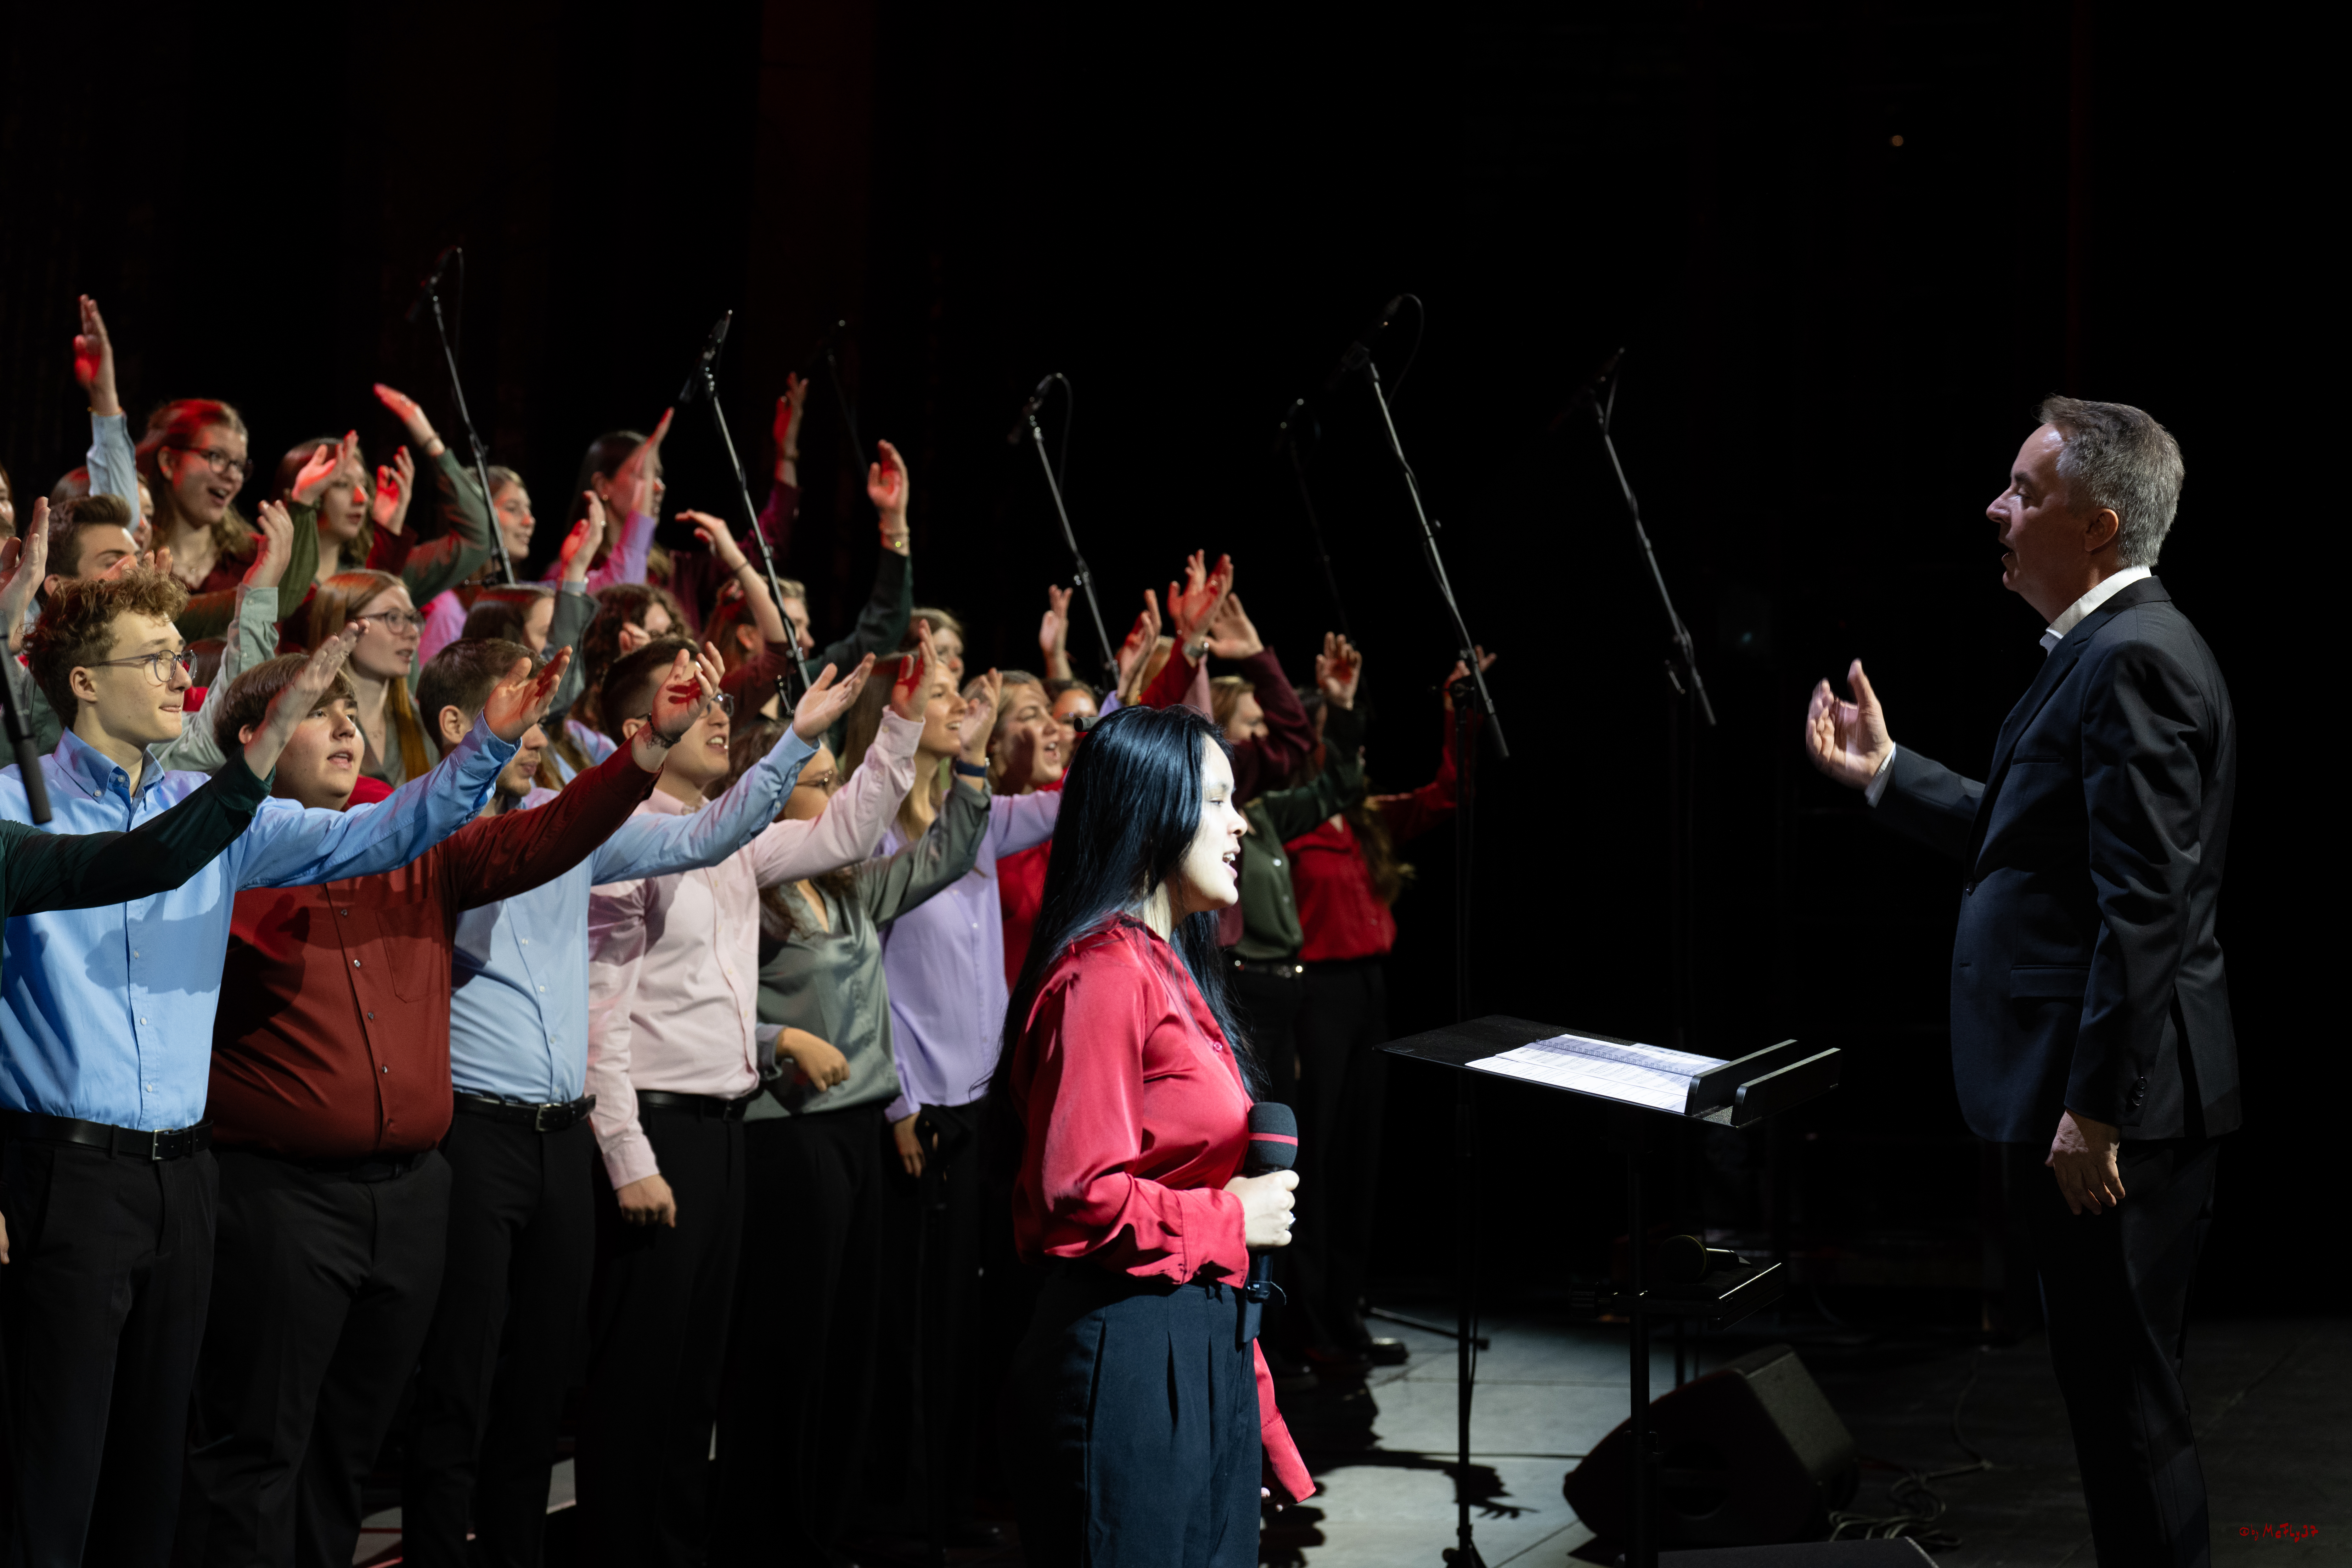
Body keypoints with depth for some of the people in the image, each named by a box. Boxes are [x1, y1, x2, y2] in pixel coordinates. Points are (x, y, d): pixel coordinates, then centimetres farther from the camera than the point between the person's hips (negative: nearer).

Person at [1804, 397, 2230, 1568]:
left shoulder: (2135, 660, -18)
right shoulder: (2102, 651, 15)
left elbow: (2146, 905, -23)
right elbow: (2024, 843, 22)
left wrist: (2093, 1110, -23)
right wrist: (1886, 774, 22)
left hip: (2120, 1112, -11)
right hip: (2088, 1092, 11)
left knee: (2128, 1399, -3)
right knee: (2121, 1395, 17)